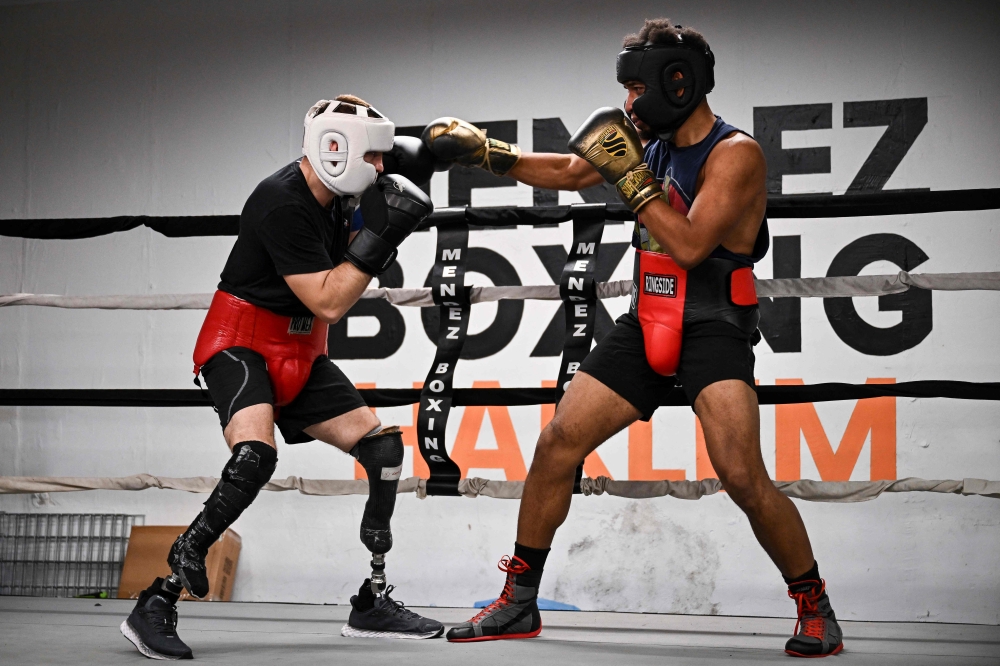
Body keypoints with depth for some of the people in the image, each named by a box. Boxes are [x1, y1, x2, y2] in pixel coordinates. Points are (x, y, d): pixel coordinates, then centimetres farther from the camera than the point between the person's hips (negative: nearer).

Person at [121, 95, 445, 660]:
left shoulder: (337, 194, 2)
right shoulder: (282, 204, -23)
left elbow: (366, 271, 16)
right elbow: (329, 303, -23)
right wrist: (380, 235, -24)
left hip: (301, 356, 9)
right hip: (242, 346, -9)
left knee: (384, 447, 1)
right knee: (256, 456, -32)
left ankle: (373, 604, 10)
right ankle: (156, 605, -23)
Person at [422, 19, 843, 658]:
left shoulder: (736, 154, -14)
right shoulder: (652, 140, 7)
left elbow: (689, 246, -24)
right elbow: (569, 172, 19)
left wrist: (631, 175, -23)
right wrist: (485, 150, 14)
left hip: (713, 331, -7)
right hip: (646, 326, 7)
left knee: (743, 476, -22)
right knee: (557, 445, 1)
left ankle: (816, 608, 1)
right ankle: (519, 602, 15)